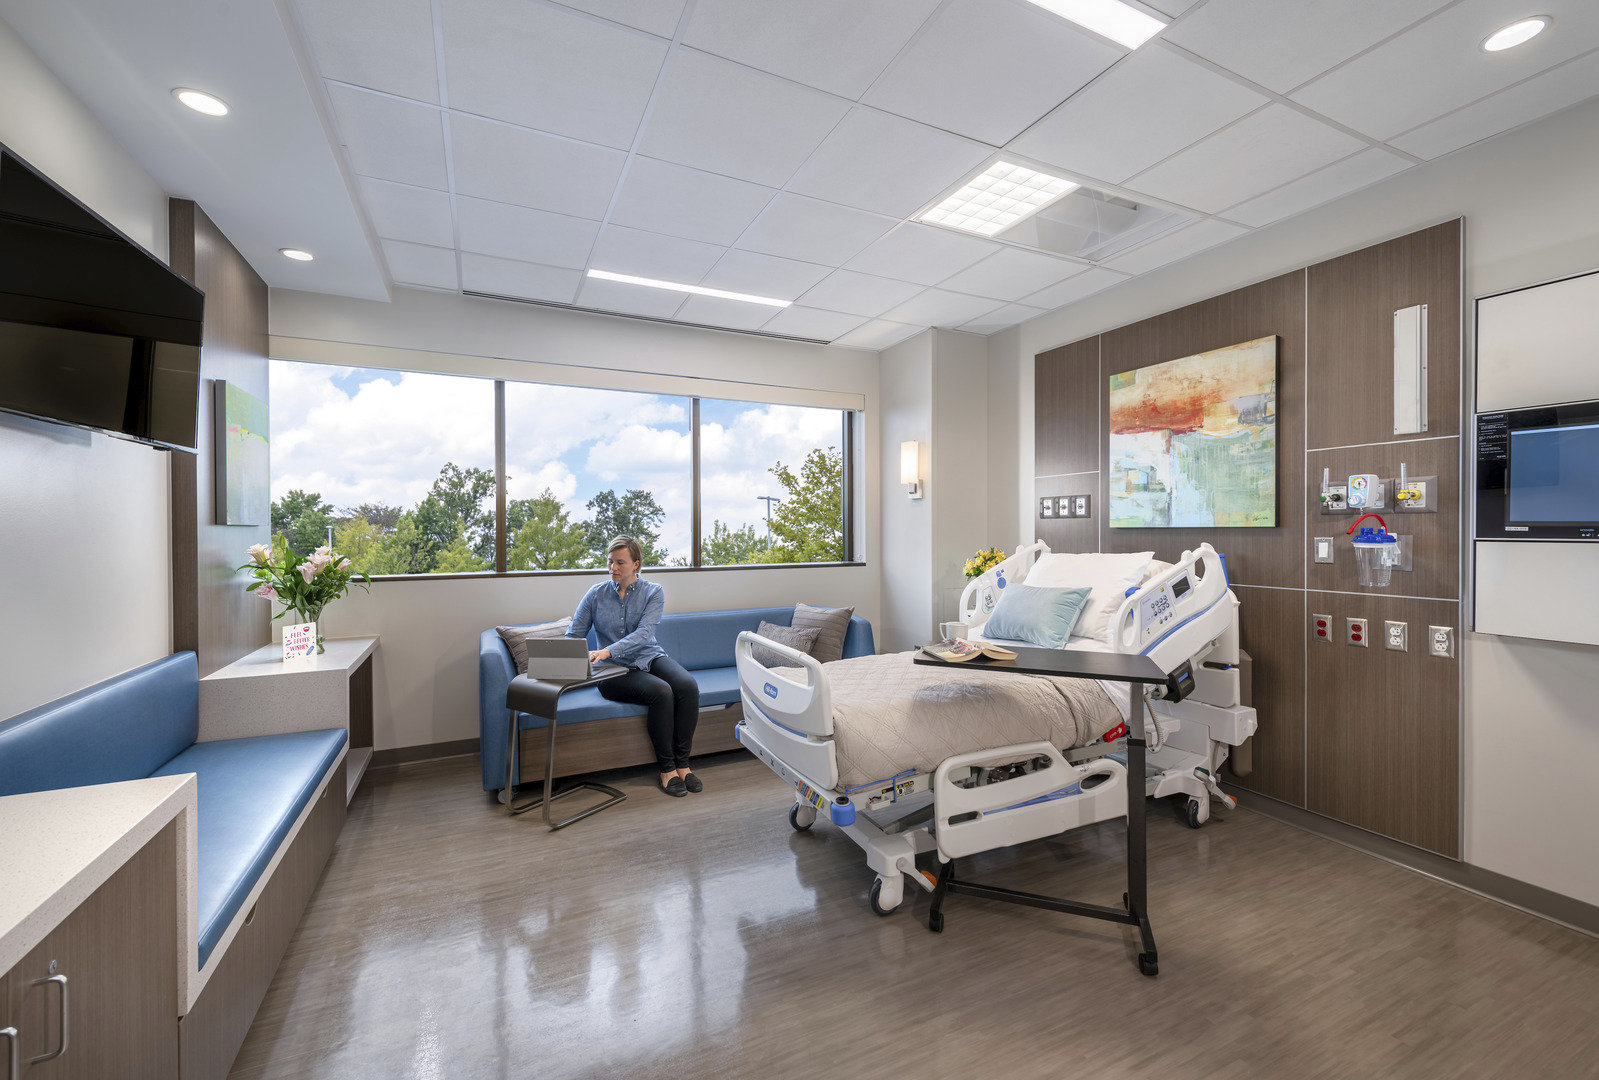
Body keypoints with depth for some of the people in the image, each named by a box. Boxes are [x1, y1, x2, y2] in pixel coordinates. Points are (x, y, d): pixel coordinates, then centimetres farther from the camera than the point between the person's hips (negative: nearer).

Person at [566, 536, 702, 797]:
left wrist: (608, 651, -32)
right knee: (661, 691, -31)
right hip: (615, 671, -2)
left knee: (688, 686, -29)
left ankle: (682, 763, -14)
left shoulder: (653, 593, -2)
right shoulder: (596, 594, 2)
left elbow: (643, 633, -17)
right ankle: (666, 768, -16)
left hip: (650, 658, 2)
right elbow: (573, 636, 4)